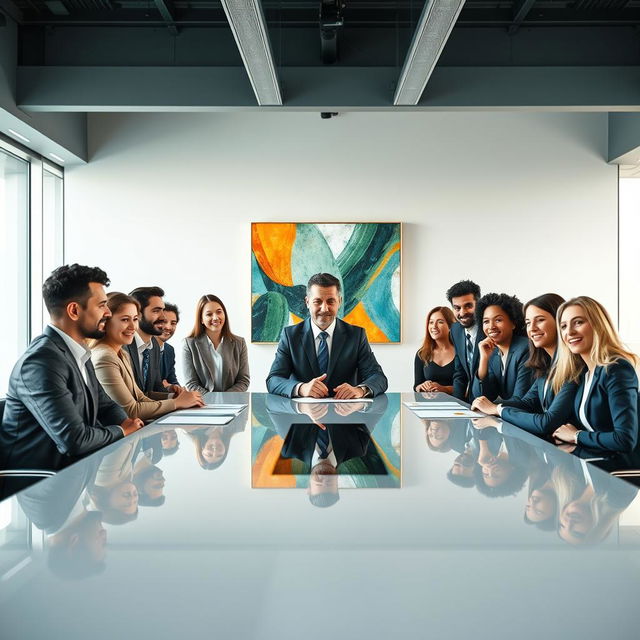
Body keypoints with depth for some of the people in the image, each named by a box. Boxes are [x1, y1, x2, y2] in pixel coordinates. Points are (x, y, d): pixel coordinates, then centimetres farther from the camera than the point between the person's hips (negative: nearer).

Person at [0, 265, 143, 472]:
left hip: (69, 468, 8)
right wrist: (121, 431, -9)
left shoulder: (77, 354, 8)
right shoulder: (41, 362, -22)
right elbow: (74, 439, -26)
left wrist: (128, 424, -5)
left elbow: (105, 405, 16)